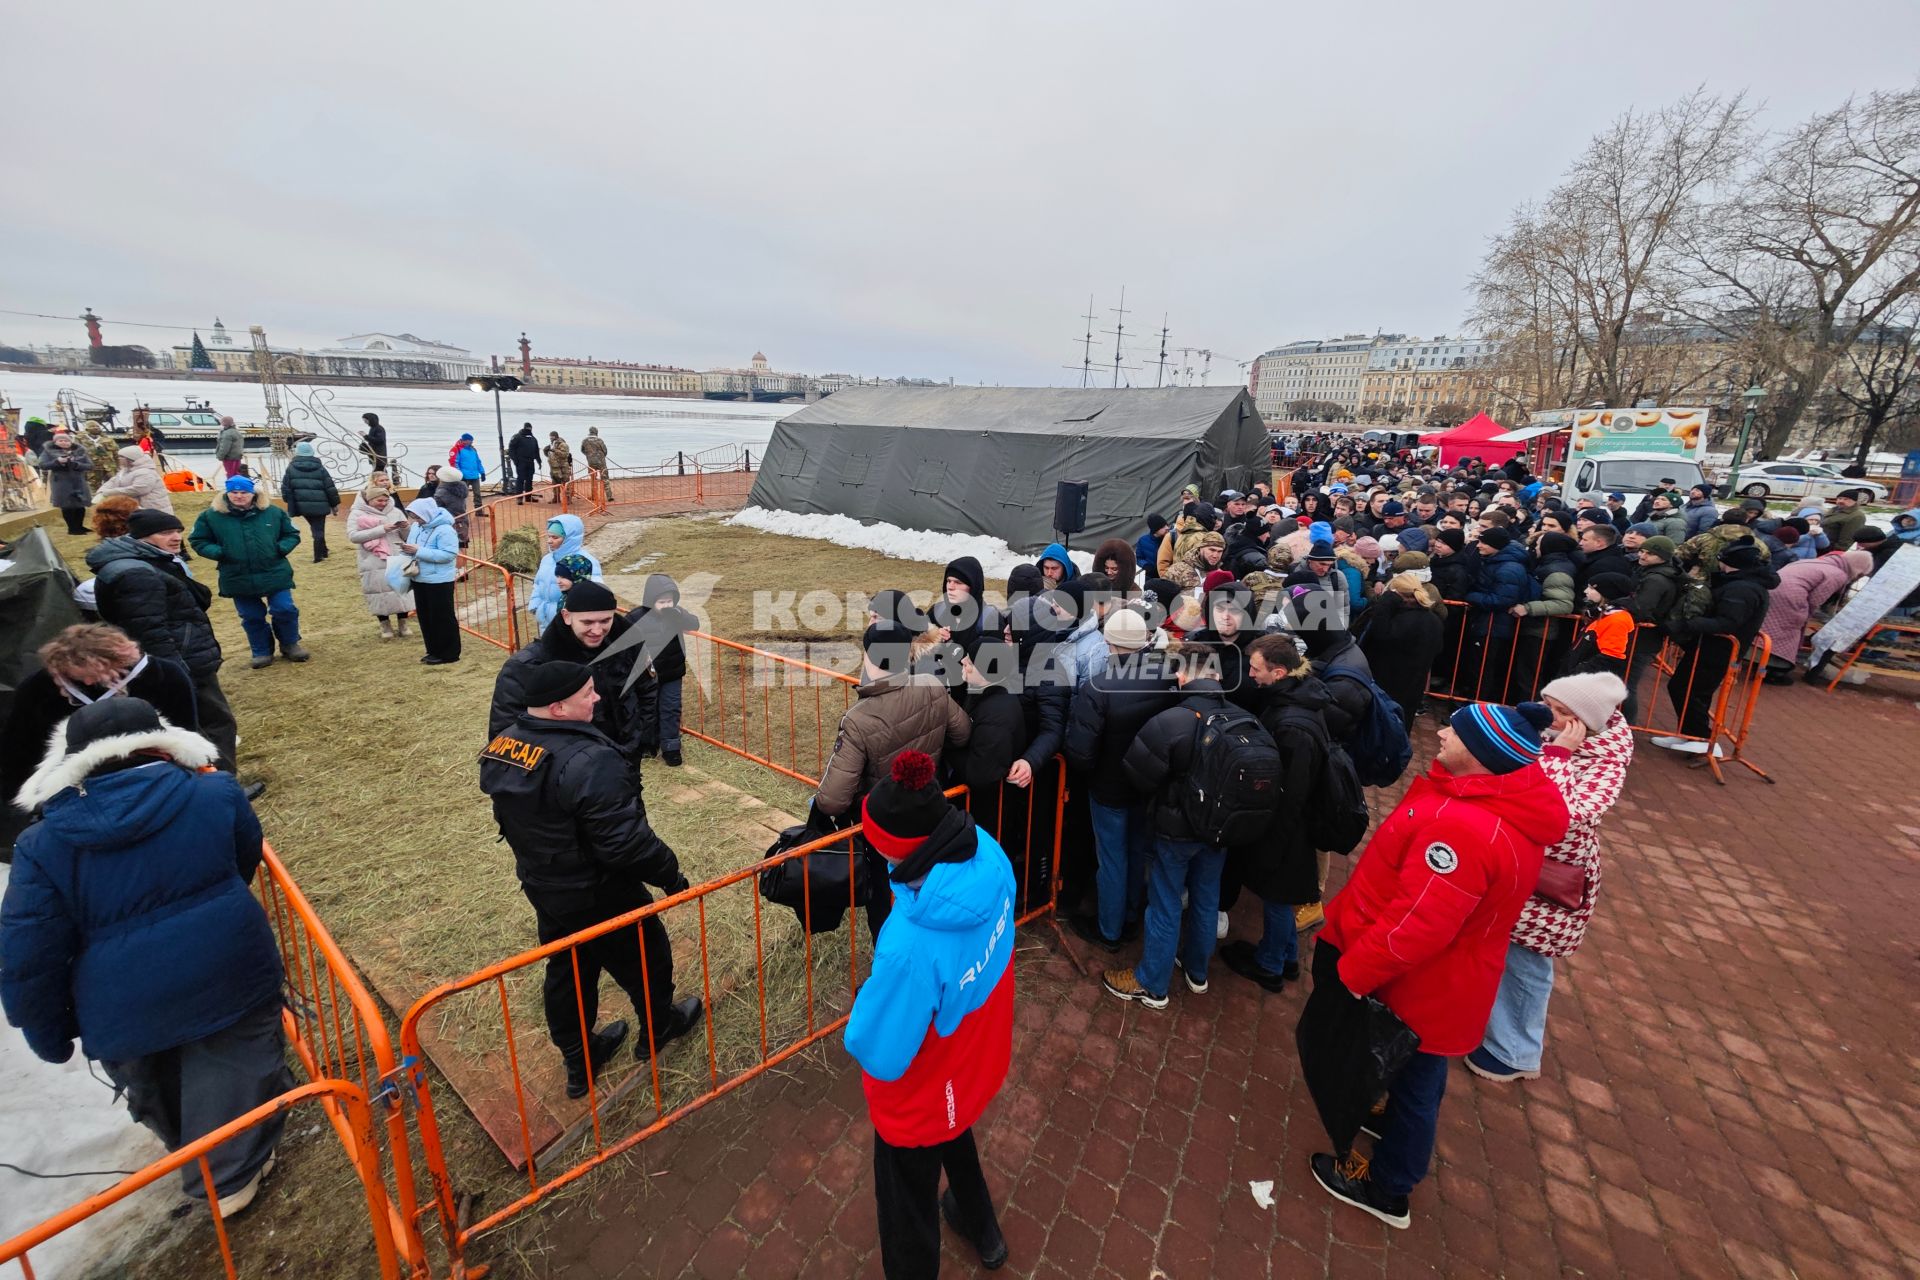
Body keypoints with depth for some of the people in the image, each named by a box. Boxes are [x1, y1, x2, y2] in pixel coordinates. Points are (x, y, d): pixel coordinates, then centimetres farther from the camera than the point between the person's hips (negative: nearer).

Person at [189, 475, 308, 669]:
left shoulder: (273, 512, 0)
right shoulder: (211, 516, -1)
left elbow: (292, 535, 10)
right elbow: (198, 541, 8)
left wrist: (281, 548, -9)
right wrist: (218, 552, -11)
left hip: (275, 574, -1)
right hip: (238, 579, 1)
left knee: (285, 610, -1)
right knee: (252, 617, 10)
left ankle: (290, 644, 21)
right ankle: (262, 652, 23)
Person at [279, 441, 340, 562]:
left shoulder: (291, 468, 2)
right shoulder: (320, 468, -2)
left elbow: (286, 487, 2)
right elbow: (330, 487, -1)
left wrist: (289, 501, 14)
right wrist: (335, 503, 8)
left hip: (302, 505, 2)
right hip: (319, 505, -2)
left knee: (315, 528, 19)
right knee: (319, 529, 3)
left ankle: (322, 552, 27)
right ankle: (319, 555, 0)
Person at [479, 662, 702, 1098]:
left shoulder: (502, 745, -7)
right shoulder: (588, 762, -35)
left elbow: (521, 818, 8)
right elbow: (626, 842, -33)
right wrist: (671, 875, -18)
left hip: (542, 886, 8)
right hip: (598, 894, -7)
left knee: (566, 971, 25)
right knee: (645, 958, 19)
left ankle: (579, 1061, 44)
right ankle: (659, 1029, 44)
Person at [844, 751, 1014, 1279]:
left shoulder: (912, 944, -45)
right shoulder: (988, 855, -26)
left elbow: (880, 1054, -29)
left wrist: (867, 1001, -11)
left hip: (922, 1094, -7)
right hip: (977, 1060, 7)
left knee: (908, 1205, 25)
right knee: (955, 1137, 38)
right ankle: (983, 1231, 67)